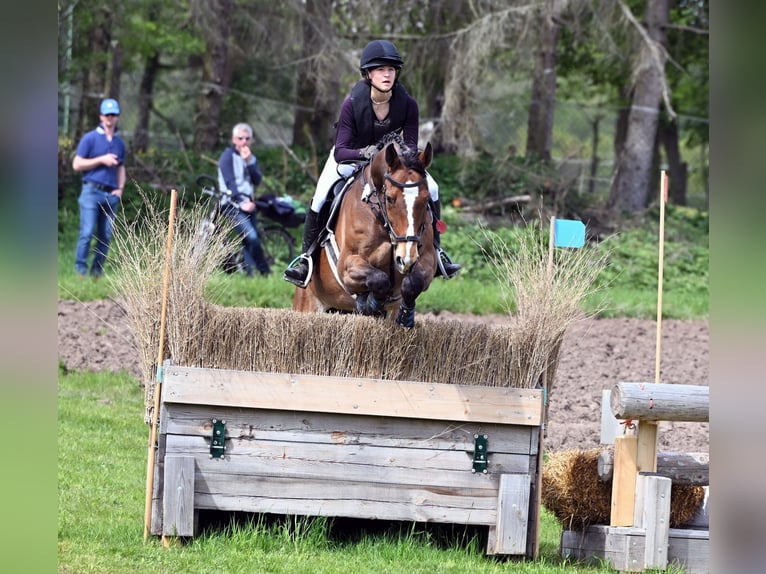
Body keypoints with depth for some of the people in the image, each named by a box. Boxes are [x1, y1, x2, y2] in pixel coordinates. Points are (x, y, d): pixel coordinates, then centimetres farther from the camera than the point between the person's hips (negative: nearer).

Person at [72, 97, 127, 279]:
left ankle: (97, 273, 10)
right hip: (92, 191, -5)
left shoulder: (119, 142, 16)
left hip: (111, 195, 5)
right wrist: (102, 160, -10)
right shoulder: (90, 138, 1)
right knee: (87, 233, -10)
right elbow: (77, 164, -3)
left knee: (105, 236, 3)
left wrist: (120, 188, 8)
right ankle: (80, 271, -5)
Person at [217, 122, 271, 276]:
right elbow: (229, 182, -14)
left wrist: (249, 162, -11)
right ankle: (265, 272, -14)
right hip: (233, 206, -7)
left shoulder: (251, 158, 16)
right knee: (252, 237, -22)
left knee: (248, 242, 3)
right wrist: (241, 203, -23)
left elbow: (257, 181, 1)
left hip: (248, 204, 7)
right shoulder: (228, 156, -3)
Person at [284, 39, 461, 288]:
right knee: (321, 197, -22)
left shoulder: (407, 104, -25)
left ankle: (435, 251, 3)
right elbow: (341, 151, -32)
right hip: (351, 154, -2)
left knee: (430, 188, -12)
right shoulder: (353, 103, -31)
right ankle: (307, 256, -6)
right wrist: (364, 153, -51)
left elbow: (411, 144, -19)